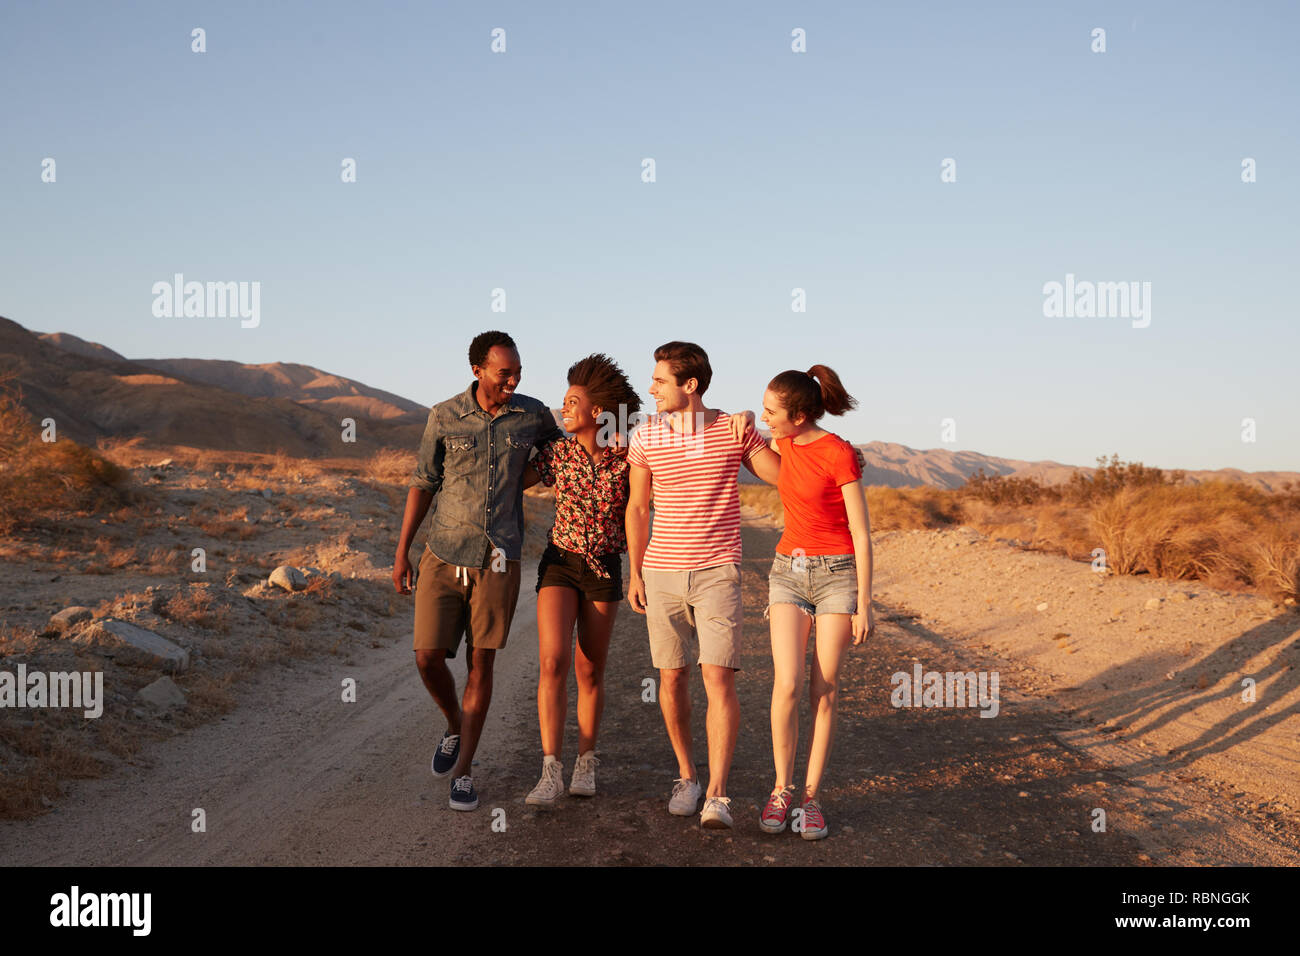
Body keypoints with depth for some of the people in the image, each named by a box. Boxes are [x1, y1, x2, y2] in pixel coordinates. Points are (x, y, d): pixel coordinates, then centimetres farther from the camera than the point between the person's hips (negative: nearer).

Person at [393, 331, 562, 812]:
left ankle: (463, 772, 13)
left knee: (480, 664, 2)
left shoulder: (533, 415, 0)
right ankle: (455, 727, 29)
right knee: (428, 657, -3)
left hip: (498, 560, 0)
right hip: (444, 556, 0)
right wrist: (401, 552, 4)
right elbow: (422, 484, 5)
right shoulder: (444, 417, -2)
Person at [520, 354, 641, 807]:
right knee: (552, 663, -15)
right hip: (559, 564, 0)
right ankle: (551, 774, -15)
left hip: (604, 569, 0)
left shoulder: (626, 456, -8)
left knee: (590, 670, 7)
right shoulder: (556, 452, -4)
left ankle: (585, 762, 24)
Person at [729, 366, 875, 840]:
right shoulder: (786, 444, 2)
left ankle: (810, 796, 9)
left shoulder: (841, 454, -15)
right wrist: (744, 421, 2)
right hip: (789, 571, 4)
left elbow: (861, 534, -12)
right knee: (787, 684, -9)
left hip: (838, 574, -4)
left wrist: (864, 605, -12)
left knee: (824, 690, -1)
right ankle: (782, 789, 5)